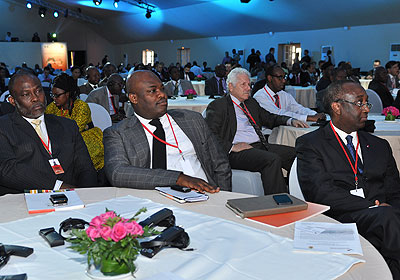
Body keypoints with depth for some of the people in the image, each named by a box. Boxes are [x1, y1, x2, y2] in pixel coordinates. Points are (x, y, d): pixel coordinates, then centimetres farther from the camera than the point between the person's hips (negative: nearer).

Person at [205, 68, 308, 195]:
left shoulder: (251, 102, 24)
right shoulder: (218, 106, 1)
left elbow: (269, 118, 35)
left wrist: (290, 121, 17)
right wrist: (232, 147, -20)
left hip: (260, 145, 8)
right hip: (237, 152, -8)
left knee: (295, 154, -11)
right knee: (273, 159, -30)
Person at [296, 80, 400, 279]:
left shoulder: (379, 146, 24)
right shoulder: (310, 144, 6)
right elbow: (320, 192, -8)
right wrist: (373, 208, -16)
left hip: (382, 219, 4)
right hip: (337, 220, -3)